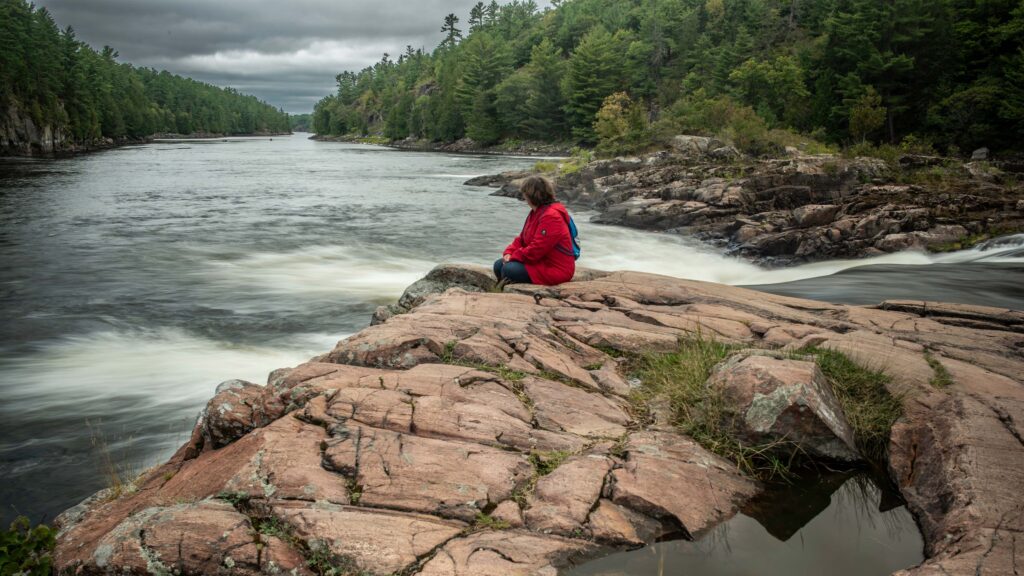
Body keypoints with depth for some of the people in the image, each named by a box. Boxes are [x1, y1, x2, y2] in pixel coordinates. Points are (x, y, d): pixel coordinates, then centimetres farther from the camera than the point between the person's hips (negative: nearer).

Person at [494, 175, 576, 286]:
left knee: (509, 269, -24)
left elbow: (537, 249, -26)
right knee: (499, 265, 3)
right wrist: (509, 253, -4)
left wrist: (514, 256, -16)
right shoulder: (535, 213, 12)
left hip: (555, 269, -10)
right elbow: (522, 238, 15)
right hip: (540, 261, 10)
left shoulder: (551, 216, -22)